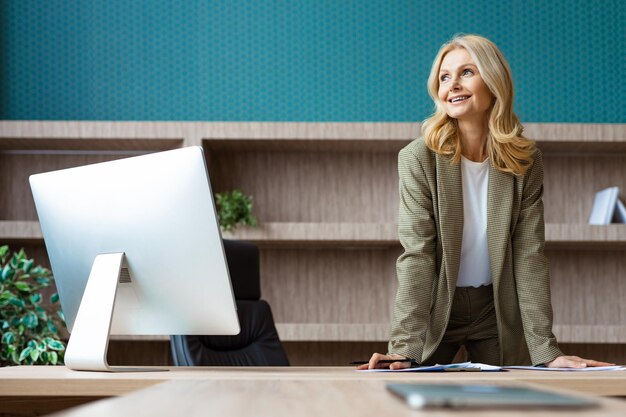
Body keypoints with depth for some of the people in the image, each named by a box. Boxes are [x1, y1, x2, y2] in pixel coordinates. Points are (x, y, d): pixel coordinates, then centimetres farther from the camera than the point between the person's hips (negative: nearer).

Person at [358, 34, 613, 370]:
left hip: (497, 312, 2)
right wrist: (405, 347, -31)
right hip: (434, 309, -2)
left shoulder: (526, 162, -7)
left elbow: (528, 254, -9)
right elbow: (416, 255, -20)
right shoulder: (418, 158, -15)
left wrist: (545, 348, -17)